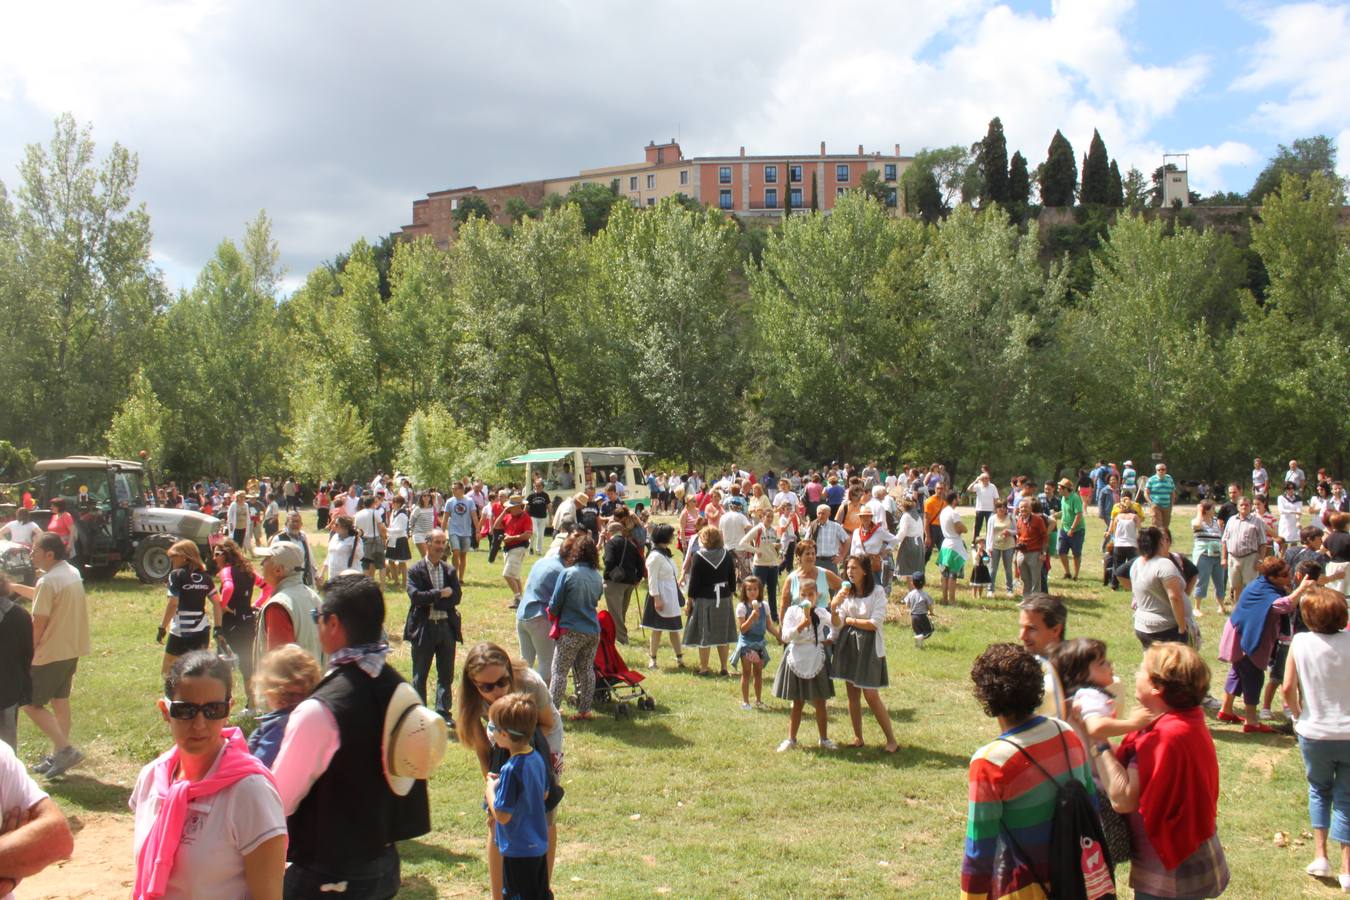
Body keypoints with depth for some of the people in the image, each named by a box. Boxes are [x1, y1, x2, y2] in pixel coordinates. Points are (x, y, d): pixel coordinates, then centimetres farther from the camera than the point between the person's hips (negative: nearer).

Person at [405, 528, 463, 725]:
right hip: (423, 627, -4)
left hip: (447, 626, 4)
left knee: (446, 674, 8)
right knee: (420, 675, 7)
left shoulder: (450, 570, 8)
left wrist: (431, 601, -14)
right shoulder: (416, 570, -4)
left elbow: (456, 596, -5)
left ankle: (443, 712, 18)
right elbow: (415, 596, -18)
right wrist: (441, 594, -15)